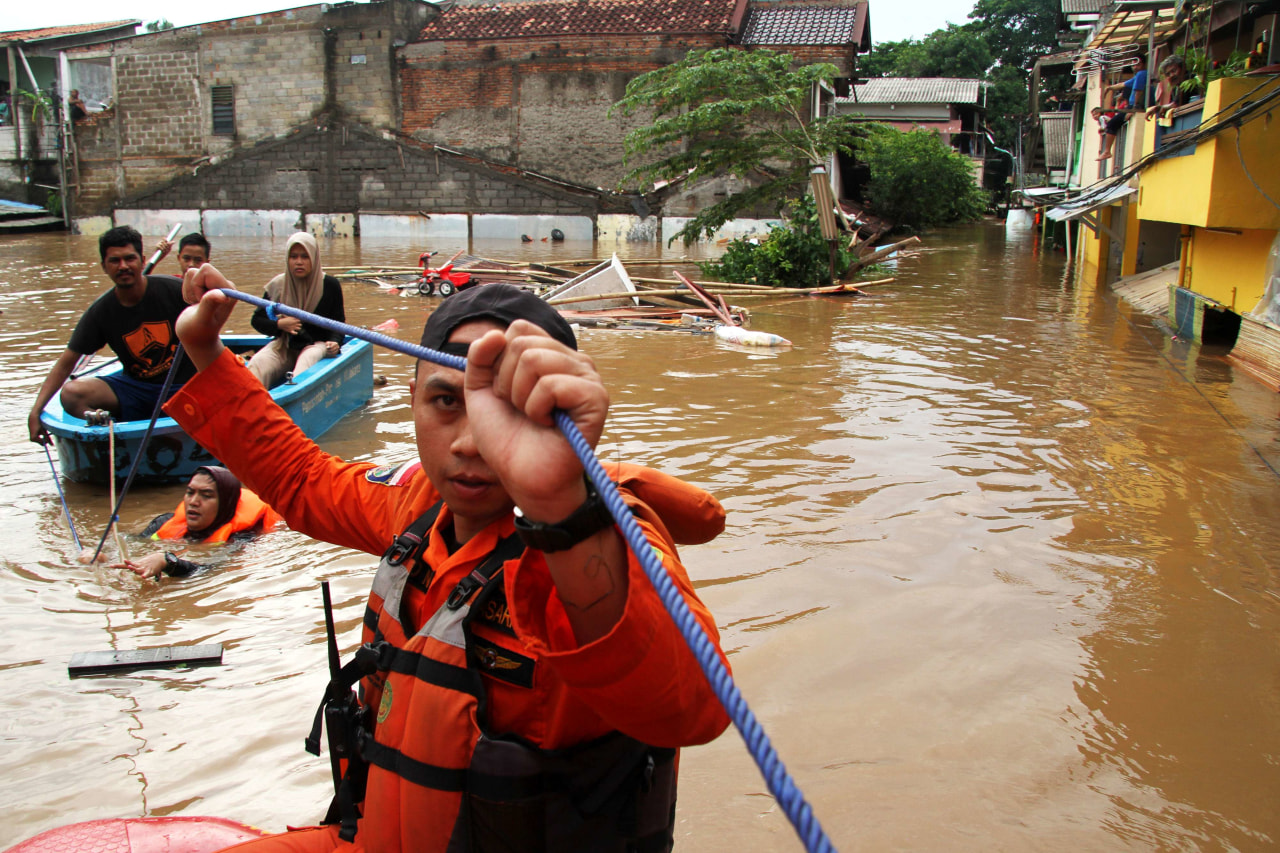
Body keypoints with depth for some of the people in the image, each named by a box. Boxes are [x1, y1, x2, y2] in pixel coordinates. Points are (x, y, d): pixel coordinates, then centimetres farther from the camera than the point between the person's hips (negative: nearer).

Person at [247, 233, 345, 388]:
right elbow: (257, 320, 10)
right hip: (283, 346, 3)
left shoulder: (330, 286, 1)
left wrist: (334, 342, -19)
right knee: (257, 365, -30)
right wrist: (279, 324, -11)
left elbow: (338, 322, 4)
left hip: (317, 344, -2)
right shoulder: (277, 286, 4)